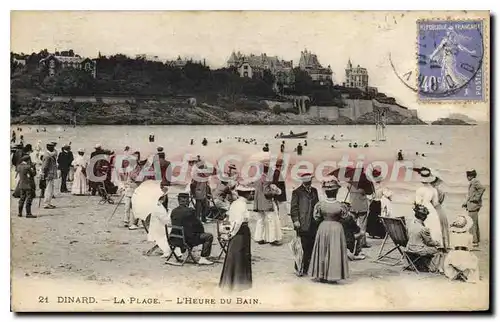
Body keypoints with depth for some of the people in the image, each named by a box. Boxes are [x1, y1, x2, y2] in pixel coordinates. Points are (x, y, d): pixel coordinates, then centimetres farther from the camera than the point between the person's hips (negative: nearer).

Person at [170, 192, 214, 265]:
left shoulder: (173, 211, 3)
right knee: (209, 236, 4)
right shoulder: (190, 211, -16)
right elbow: (198, 225, -9)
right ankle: (203, 259, -1)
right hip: (188, 239, -8)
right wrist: (201, 231, 14)